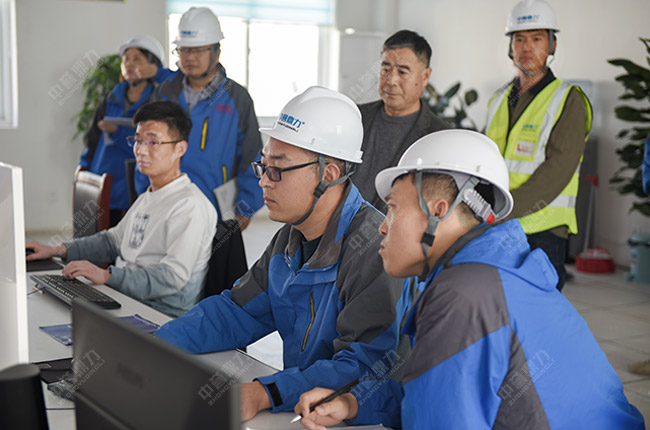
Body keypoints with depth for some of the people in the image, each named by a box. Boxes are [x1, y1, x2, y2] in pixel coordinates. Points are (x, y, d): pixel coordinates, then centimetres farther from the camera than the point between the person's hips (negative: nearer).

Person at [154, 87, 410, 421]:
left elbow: (367, 366, -28)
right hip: (298, 403, 7)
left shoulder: (373, 249, -21)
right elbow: (236, 312, 13)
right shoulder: (292, 238, 8)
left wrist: (264, 394, -36)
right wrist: (153, 346, 0)